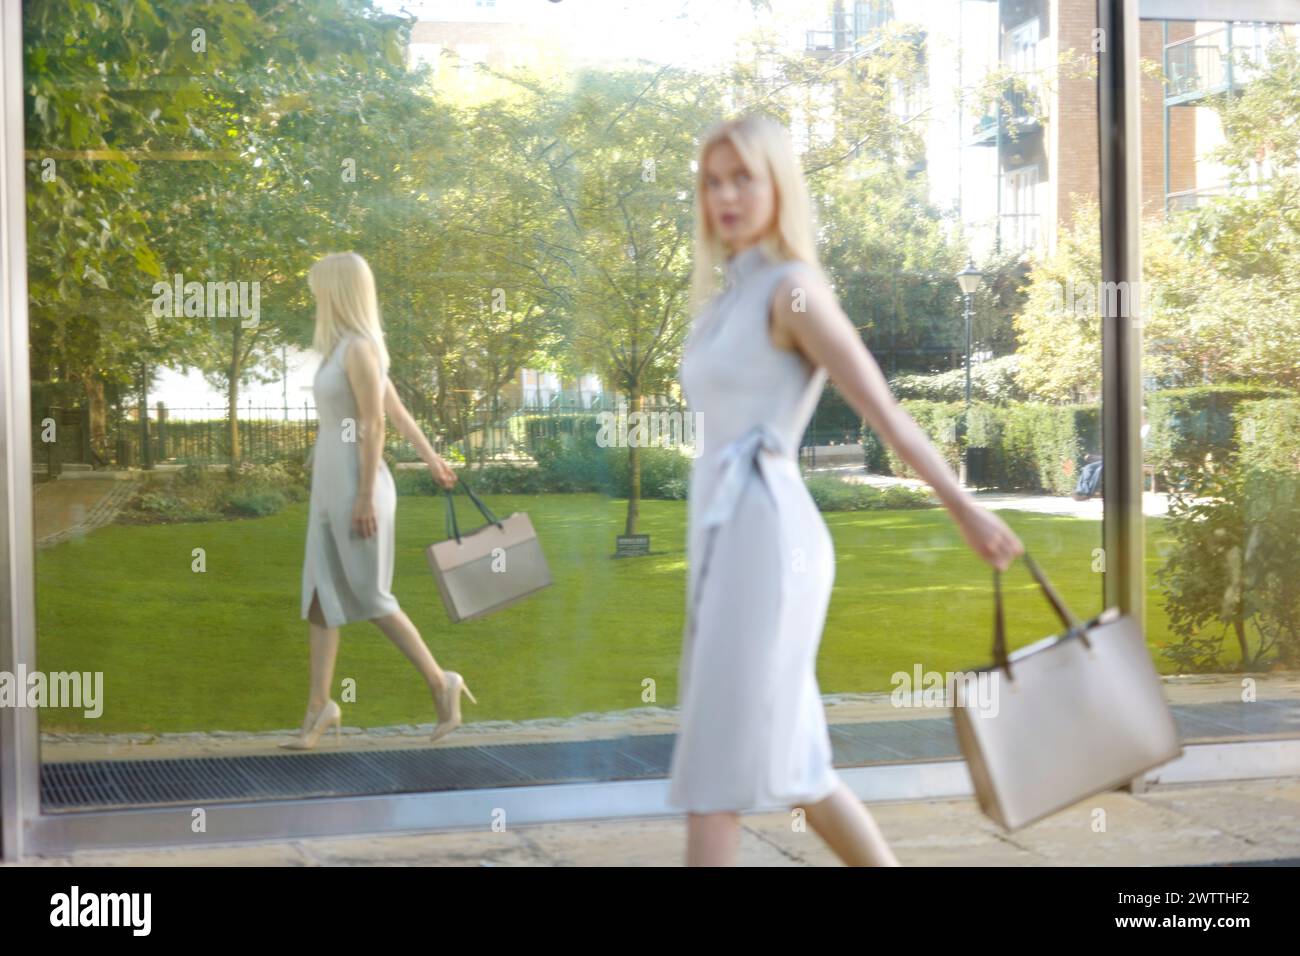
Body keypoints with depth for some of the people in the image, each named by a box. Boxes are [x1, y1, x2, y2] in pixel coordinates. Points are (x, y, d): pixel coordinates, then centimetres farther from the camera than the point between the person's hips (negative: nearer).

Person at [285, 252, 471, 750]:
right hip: (330, 485, 9)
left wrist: (366, 497, -20)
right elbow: (398, 408, 20)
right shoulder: (347, 347, 12)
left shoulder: (359, 348, -15)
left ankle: (441, 682, 10)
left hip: (355, 484, -9)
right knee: (321, 594, 6)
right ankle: (320, 703, 9)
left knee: (370, 598, -2)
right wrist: (431, 457, 29)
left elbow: (374, 424, -18)